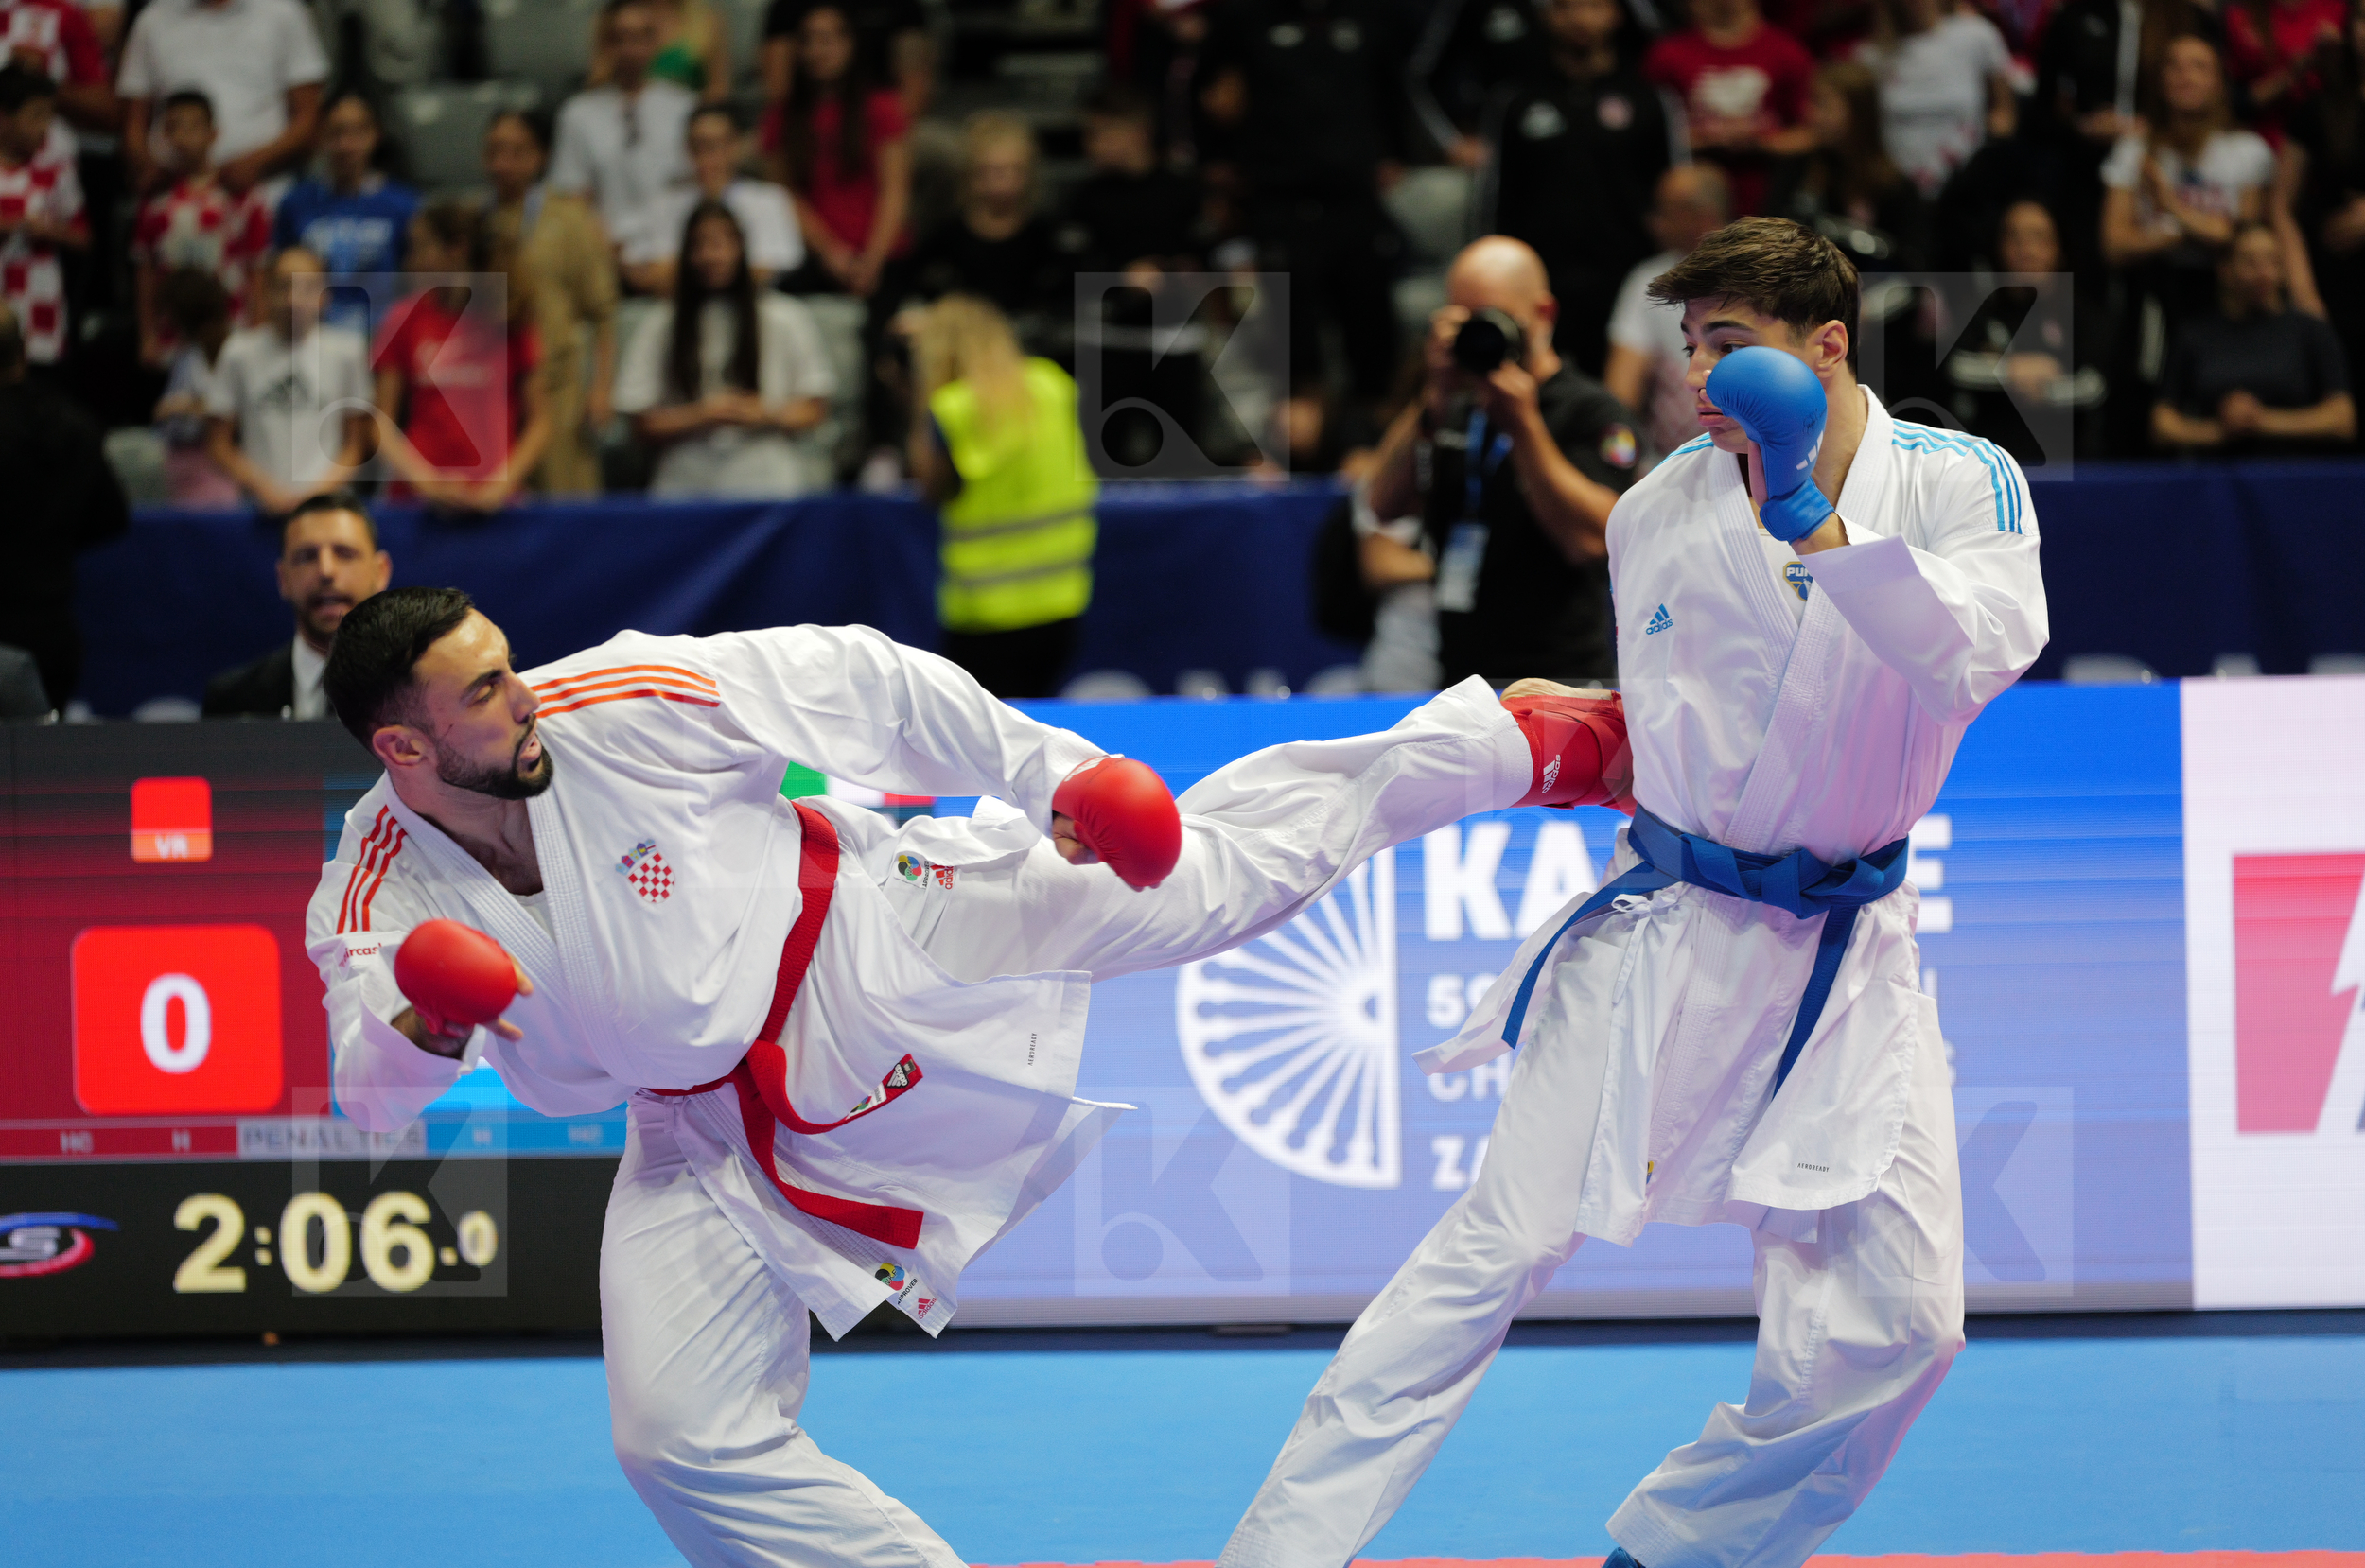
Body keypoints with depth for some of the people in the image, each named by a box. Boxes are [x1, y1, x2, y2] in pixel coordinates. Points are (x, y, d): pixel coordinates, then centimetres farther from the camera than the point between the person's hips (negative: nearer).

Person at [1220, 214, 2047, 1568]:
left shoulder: (1962, 484, -8)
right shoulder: (1661, 510, 0)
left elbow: (1980, 656, -27)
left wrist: (1816, 527, -33)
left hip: (1845, 952, 0)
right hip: (1665, 934, 0)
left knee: (1895, 1322, -4)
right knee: (1501, 1244, -8)